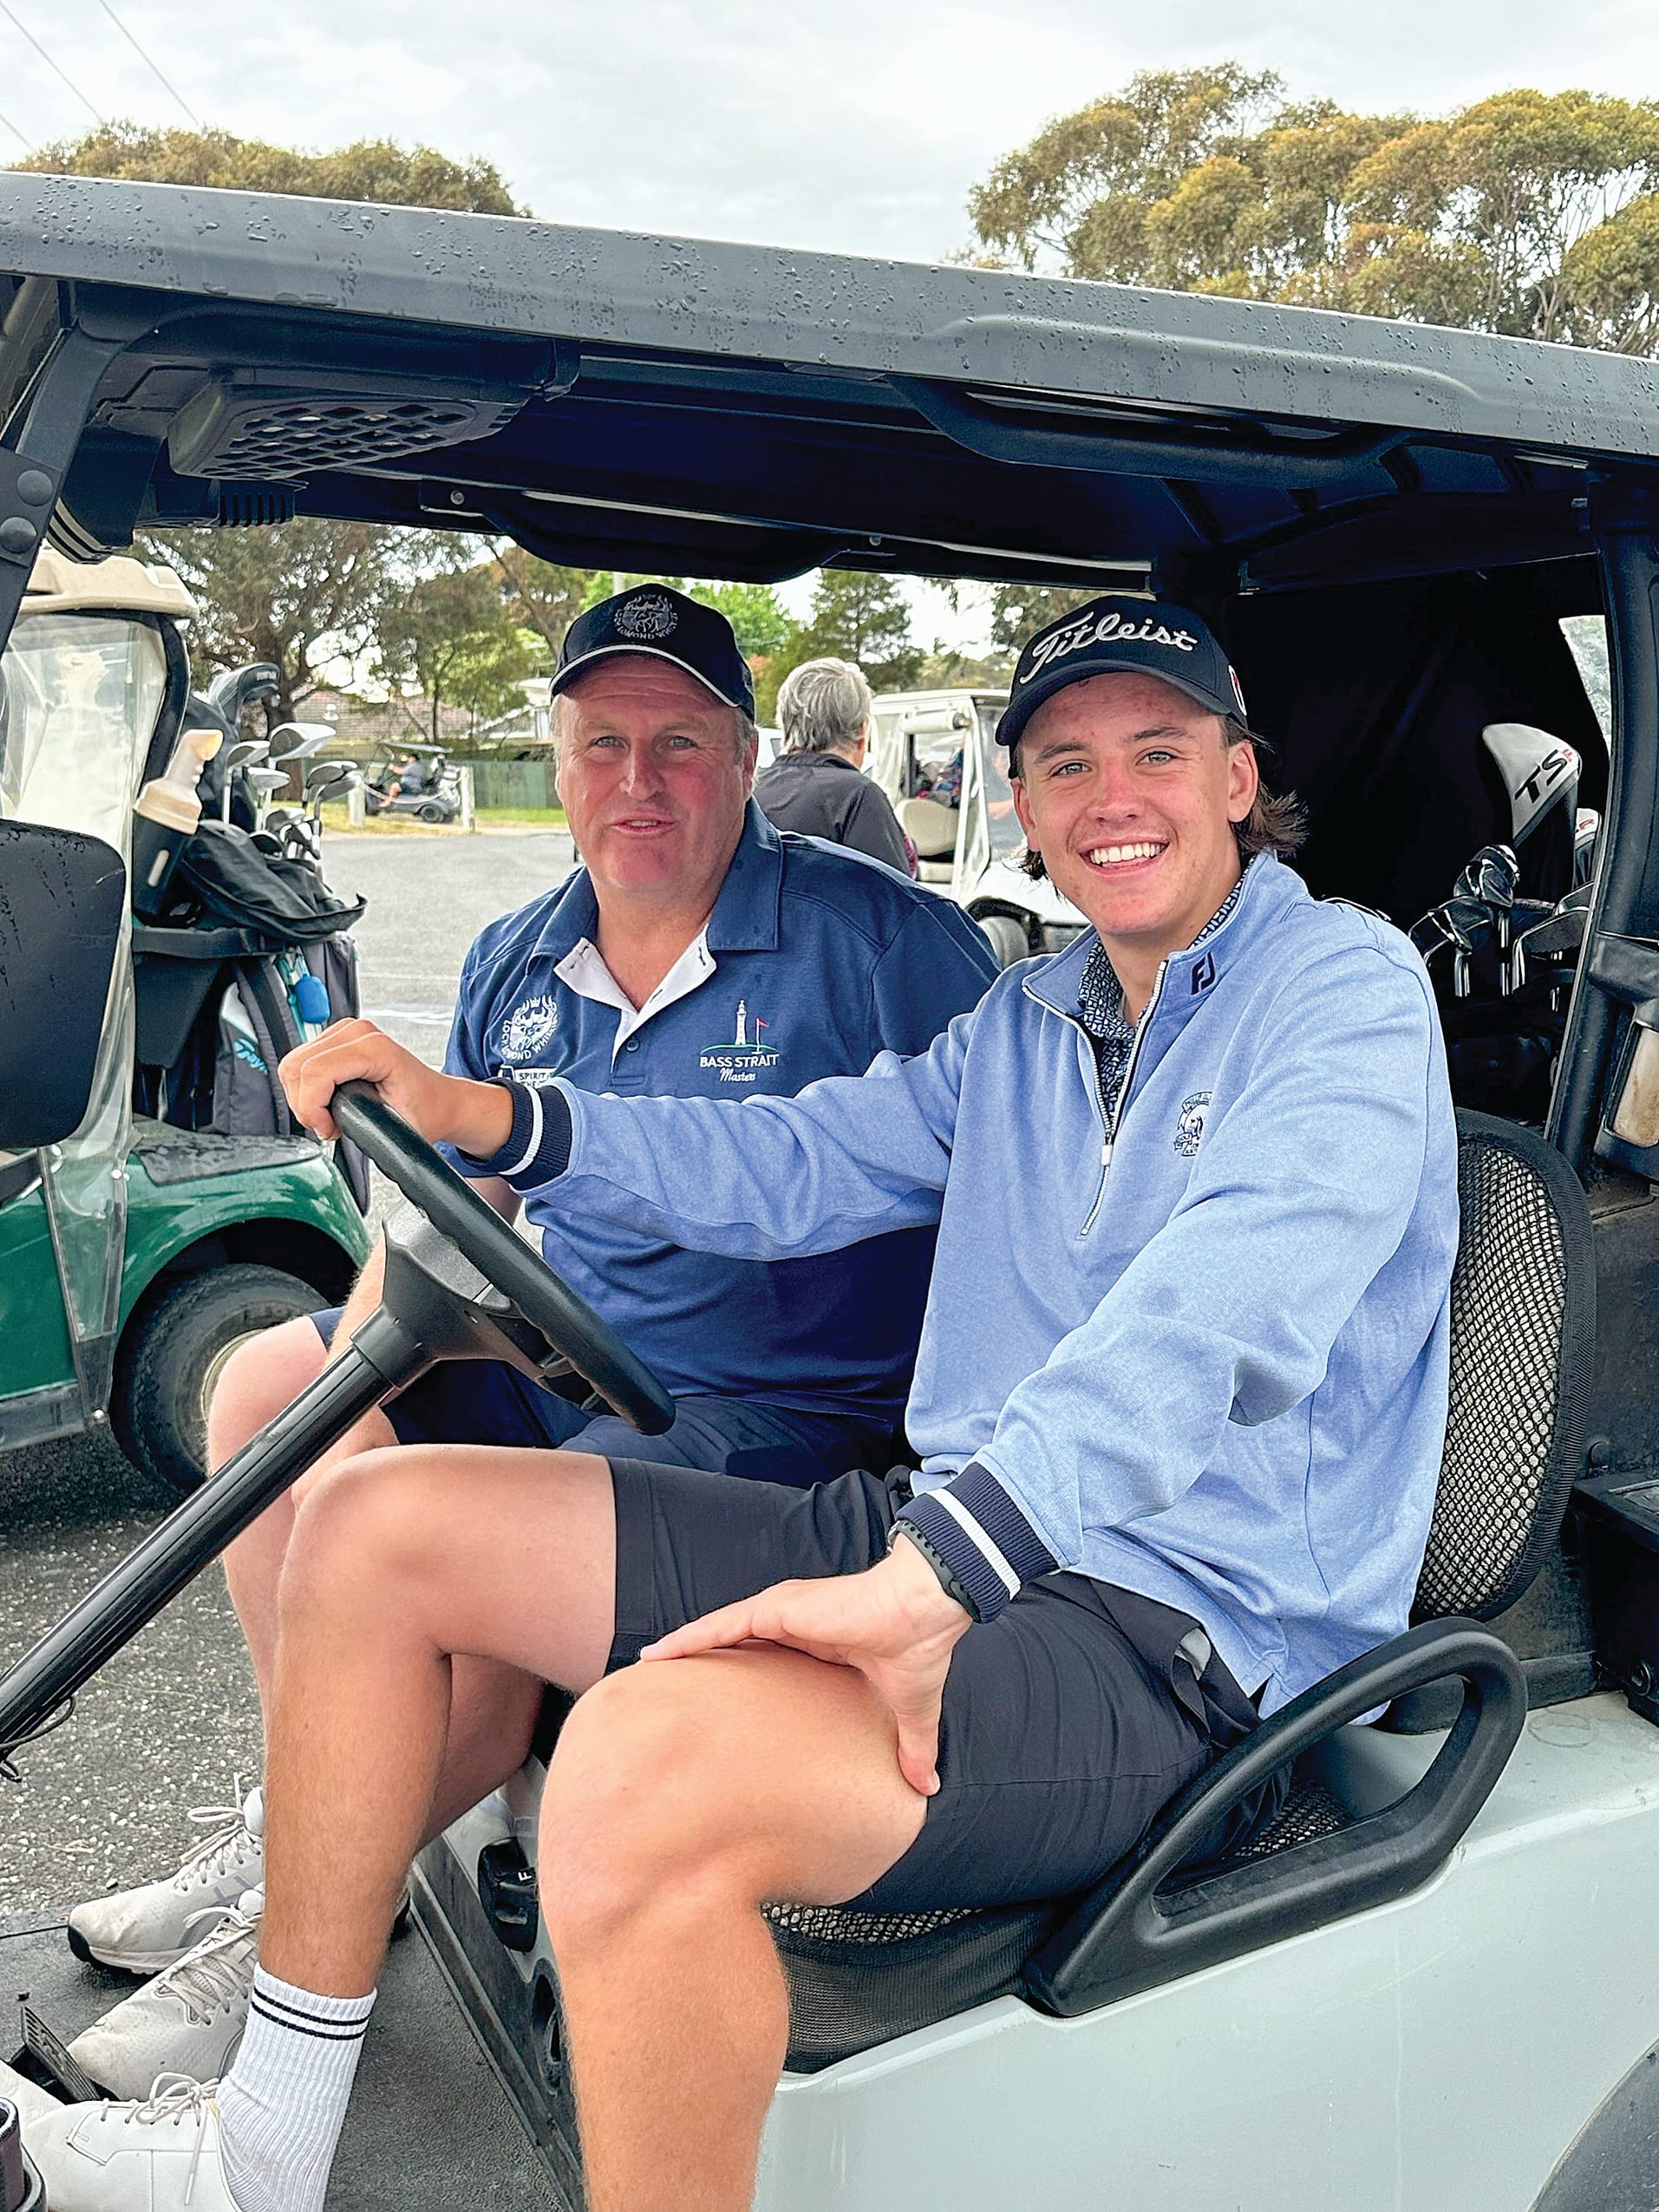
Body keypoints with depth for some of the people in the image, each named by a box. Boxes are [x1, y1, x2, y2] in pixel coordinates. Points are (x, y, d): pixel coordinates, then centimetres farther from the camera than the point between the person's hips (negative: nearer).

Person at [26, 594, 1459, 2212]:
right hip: (956, 1542, 8)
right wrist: (474, 1116, 1)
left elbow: (1222, 1309, -24)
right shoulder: (1024, 1021, 19)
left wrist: (929, 1579, -35)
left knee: (642, 1772, -37)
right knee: (372, 1521, 4)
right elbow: (799, 1164, 15)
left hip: (1177, 1637, -8)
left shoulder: (1348, 990, -7)